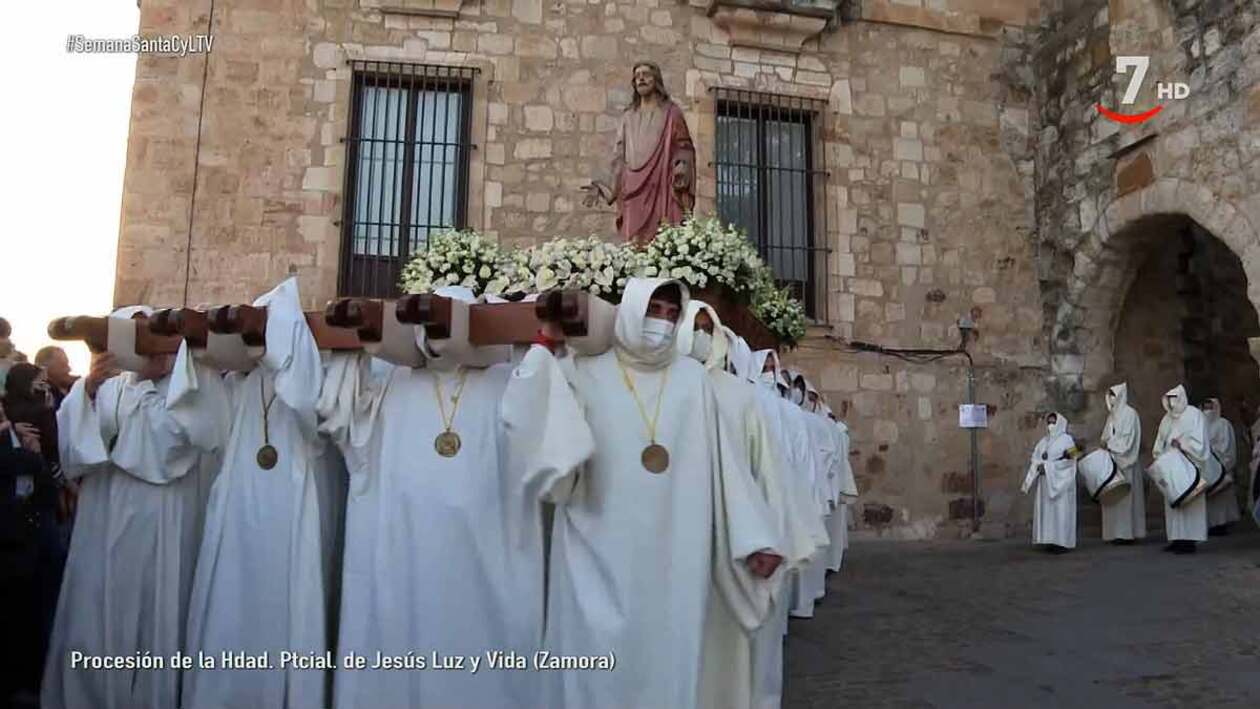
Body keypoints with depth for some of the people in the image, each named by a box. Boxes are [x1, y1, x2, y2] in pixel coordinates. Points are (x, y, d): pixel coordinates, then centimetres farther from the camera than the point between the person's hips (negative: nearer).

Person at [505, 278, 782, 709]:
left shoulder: (693, 378, 7)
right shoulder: (584, 374, 1)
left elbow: (719, 462, 7)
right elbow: (525, 425, -12)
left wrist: (753, 538, 5)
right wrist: (548, 343, -11)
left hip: (675, 555, 2)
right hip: (600, 553, -1)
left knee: (668, 656, 10)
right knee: (599, 663, 5)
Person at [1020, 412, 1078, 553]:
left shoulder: (1066, 439, -2)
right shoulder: (1044, 441, 15)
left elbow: (1069, 461, -13)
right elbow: (1035, 459, 9)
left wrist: (1048, 466, -17)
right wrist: (1038, 465, -13)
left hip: (1060, 482, -6)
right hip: (1045, 482, 6)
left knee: (1060, 510, -6)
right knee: (1047, 510, 3)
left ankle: (1063, 542, -3)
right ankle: (1052, 540, 7)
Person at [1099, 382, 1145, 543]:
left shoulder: (1129, 413, -6)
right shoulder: (1112, 414, 17)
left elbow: (1128, 438, -13)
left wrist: (1110, 445, -11)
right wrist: (1105, 443, 0)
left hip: (1125, 462, -7)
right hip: (1112, 461, 7)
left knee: (1125, 497, -7)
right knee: (1114, 497, 4)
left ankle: (1127, 533, -4)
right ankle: (1117, 533, 5)